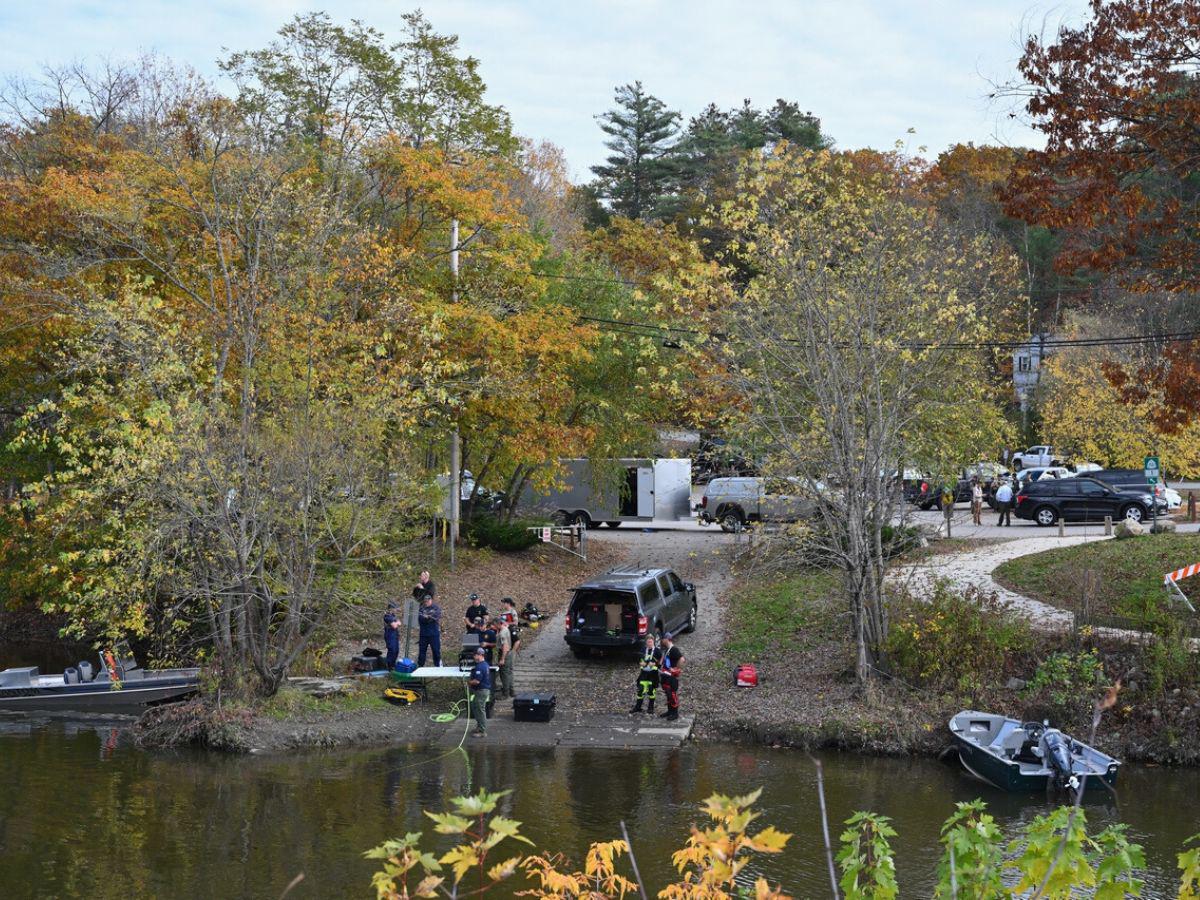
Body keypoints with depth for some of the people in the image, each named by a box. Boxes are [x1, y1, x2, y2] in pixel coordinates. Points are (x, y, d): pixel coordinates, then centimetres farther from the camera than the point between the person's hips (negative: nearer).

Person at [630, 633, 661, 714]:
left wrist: (654, 664, -19)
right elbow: (639, 660, 16)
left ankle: (650, 708, 16)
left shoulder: (657, 651, -4)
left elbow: (661, 662, -5)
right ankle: (638, 707, 11)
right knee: (640, 690, 1)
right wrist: (641, 663, -5)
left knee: (651, 690, 3)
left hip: (653, 673, -3)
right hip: (644, 673, 3)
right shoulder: (643, 650, 9)